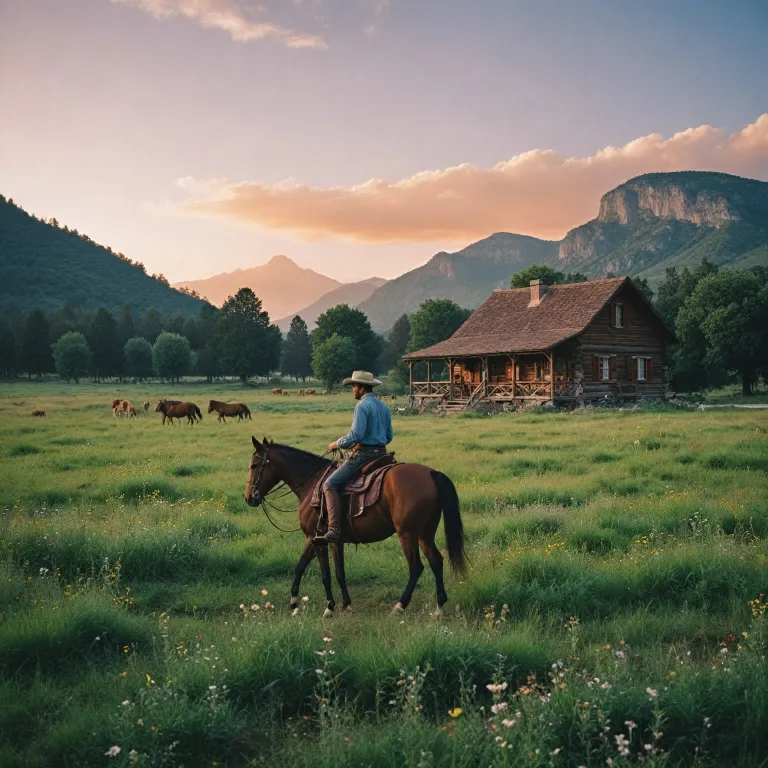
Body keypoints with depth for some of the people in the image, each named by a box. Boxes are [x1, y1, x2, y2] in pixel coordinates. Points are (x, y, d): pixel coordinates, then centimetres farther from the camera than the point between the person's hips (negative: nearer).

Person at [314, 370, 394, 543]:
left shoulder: (362, 406, -12)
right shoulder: (384, 407, 16)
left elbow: (356, 434, -20)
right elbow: (389, 437, 19)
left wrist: (337, 444, -7)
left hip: (363, 454, -9)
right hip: (381, 454, 10)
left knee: (330, 484, -11)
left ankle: (334, 530, -24)